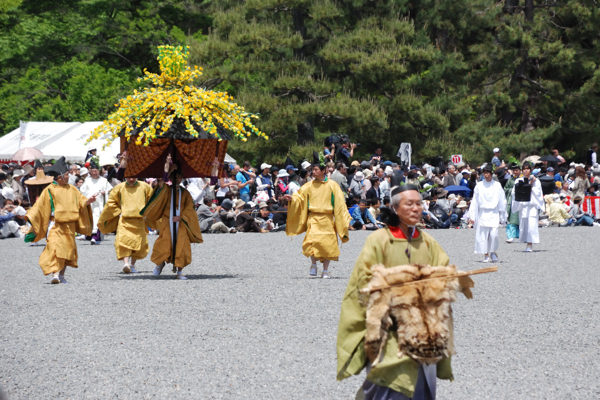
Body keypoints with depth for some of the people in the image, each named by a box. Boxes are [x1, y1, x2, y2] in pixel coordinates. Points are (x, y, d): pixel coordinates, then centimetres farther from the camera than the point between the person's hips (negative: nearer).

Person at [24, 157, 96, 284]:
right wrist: (31, 219, -14)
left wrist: (88, 201, -11)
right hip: (55, 225, -6)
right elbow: (40, 206, -7)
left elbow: (81, 201, 10)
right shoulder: (49, 190, -6)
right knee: (55, 248, -17)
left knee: (68, 249, 8)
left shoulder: (71, 190, 10)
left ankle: (62, 275, 16)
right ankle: (55, 274, -23)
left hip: (69, 225, 6)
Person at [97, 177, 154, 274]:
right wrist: (119, 212, 0)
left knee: (138, 243, 5)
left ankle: (132, 265, 17)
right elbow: (111, 202, 9)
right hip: (124, 220, -2)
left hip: (139, 221, 2)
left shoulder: (144, 187, 6)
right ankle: (126, 263, -32)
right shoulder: (119, 188, 3)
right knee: (124, 241, -20)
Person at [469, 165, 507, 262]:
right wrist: (472, 216, 5)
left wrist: (502, 217, 8)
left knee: (494, 234, -13)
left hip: (494, 214, -1)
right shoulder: (479, 186, 5)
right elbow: (474, 202, 8)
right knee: (482, 234, -2)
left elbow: (502, 201, 9)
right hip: (482, 213, 1)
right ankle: (486, 255, 10)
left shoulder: (497, 186, 4)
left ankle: (493, 252, 9)